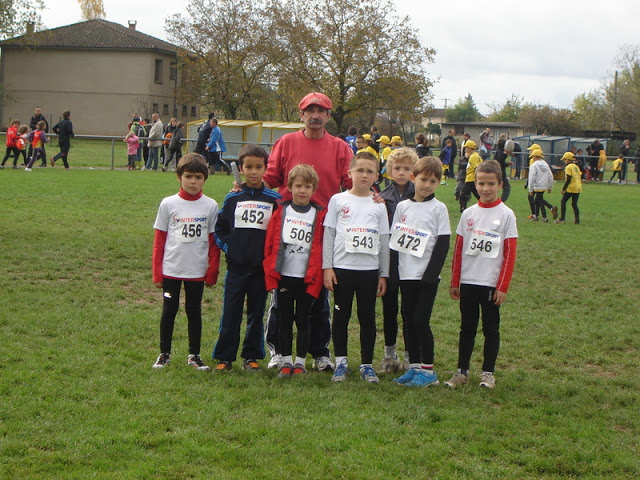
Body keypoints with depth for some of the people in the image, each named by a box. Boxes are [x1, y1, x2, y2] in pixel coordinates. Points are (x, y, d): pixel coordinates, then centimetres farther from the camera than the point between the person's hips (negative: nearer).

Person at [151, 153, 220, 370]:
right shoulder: (168, 204, -2)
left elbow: (213, 241, 2)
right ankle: (164, 354, 19)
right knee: (169, 310, 7)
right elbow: (159, 240, 2)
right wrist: (157, 273, -1)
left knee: (194, 312, 9)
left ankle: (194, 355, 19)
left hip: (197, 271, 0)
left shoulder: (210, 206, -1)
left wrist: (212, 272, -1)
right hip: (171, 269, 0)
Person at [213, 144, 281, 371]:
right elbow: (219, 228, 10)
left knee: (256, 314, 8)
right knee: (230, 314, 2)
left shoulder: (274, 199, 1)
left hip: (261, 267, 0)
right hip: (236, 266, 0)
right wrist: (227, 247, -3)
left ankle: (252, 356, 18)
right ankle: (224, 357, 8)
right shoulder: (233, 198, 4)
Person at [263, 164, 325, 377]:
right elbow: (270, 243, 5)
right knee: (285, 320, 6)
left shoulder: (319, 215, 1)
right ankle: (286, 362, 14)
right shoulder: (281, 212, 5)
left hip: (307, 278, -1)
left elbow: (321, 248, 3)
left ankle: (300, 363, 14)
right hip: (284, 276, 1)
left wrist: (315, 275, -3)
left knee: (303, 320, 5)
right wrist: (270, 270, -2)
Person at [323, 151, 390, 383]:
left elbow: (384, 241, 9)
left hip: (369, 269, 1)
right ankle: (341, 362, 14)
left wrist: (383, 274, 6)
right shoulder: (338, 200, 3)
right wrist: (327, 267, -3)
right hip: (342, 268, -1)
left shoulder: (378, 205, 7)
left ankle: (367, 364, 13)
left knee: (368, 318, 5)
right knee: (341, 316, 5)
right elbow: (328, 234, 3)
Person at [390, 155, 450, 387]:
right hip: (406, 274, 4)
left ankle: (428, 370, 3)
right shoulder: (402, 206, 8)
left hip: (427, 276, -4)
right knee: (410, 320, 8)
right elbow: (393, 240, 11)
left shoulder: (438, 208, -3)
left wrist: (431, 275, -13)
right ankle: (414, 366, 17)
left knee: (421, 320, -6)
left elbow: (443, 245, -6)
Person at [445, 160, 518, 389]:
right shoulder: (468, 214, 5)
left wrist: (503, 286, -9)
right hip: (467, 282, 3)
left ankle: (488, 373, 15)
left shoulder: (506, 215, -4)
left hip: (491, 283, -3)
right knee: (467, 328, 10)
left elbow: (510, 254, -6)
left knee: (491, 329, 6)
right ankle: (462, 371, 17)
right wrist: (454, 282, 8)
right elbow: (458, 250, 9)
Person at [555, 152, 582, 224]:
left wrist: (563, 189, -12)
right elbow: (580, 178, 16)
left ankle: (562, 219, -3)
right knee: (574, 204, 12)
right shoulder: (576, 167, 15)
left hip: (571, 188, -8)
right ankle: (577, 220, 6)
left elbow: (568, 180, -16)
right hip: (578, 188, 8)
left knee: (563, 202, 2)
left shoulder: (569, 167, -10)